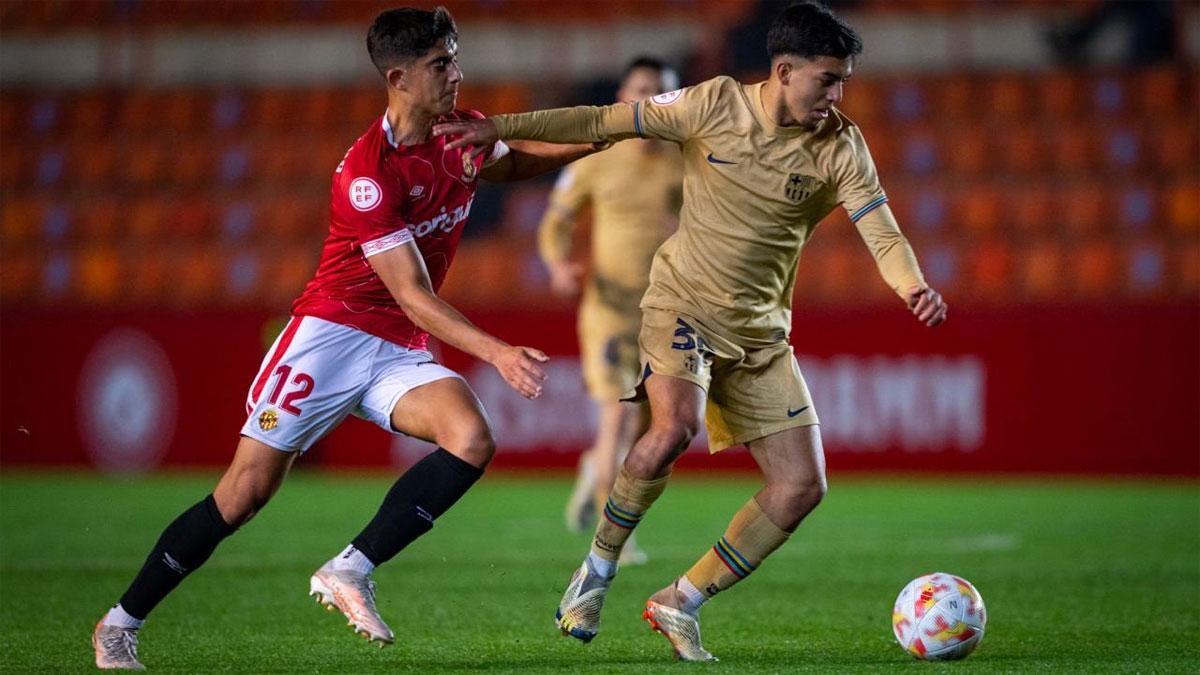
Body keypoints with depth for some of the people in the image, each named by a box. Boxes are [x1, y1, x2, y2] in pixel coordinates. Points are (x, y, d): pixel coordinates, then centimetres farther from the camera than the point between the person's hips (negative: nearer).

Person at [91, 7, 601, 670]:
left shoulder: (465, 135, 3)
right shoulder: (367, 172, -20)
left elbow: (519, 161, 28)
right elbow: (413, 295, -22)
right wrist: (494, 351, -30)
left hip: (400, 353, 6)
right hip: (333, 333, -6)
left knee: (472, 440, -24)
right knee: (247, 489, -9)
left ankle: (349, 572, -17)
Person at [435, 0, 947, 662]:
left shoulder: (841, 147, -6)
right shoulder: (715, 104, -10)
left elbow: (884, 236, -14)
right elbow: (606, 122, -4)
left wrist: (913, 287, -37)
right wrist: (502, 127, -7)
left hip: (761, 331, 4)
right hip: (683, 304, -4)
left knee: (803, 485, -5)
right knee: (675, 427, -32)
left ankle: (681, 602, 9)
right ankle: (597, 570, -8)